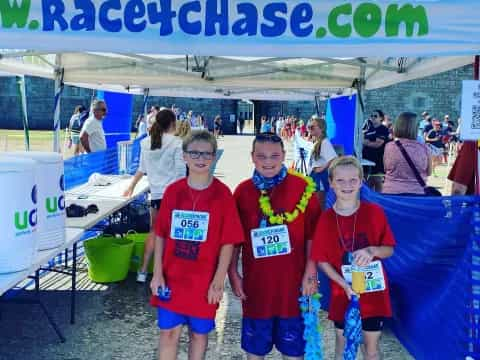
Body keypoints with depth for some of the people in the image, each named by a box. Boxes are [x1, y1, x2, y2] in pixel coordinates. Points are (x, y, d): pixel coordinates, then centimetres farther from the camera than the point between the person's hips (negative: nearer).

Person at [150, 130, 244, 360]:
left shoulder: (222, 194, -8)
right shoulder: (173, 191, -1)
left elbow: (228, 242, -7)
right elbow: (160, 235, 4)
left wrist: (218, 281, -8)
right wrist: (158, 273, 0)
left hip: (204, 281, -2)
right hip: (172, 278, 2)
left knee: (199, 333, 13)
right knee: (168, 332, 9)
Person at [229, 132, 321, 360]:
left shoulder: (303, 188, -7)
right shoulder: (242, 191, -1)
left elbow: (312, 236, -3)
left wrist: (311, 272, -5)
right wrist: (233, 273, 3)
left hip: (292, 281, -1)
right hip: (255, 281, 2)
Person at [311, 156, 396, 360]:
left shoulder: (375, 212, -8)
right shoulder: (326, 219, -8)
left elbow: (389, 249, -2)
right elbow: (321, 260, -4)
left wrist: (372, 250, -23)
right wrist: (344, 284, -16)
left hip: (374, 292, 0)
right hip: (342, 293, 0)